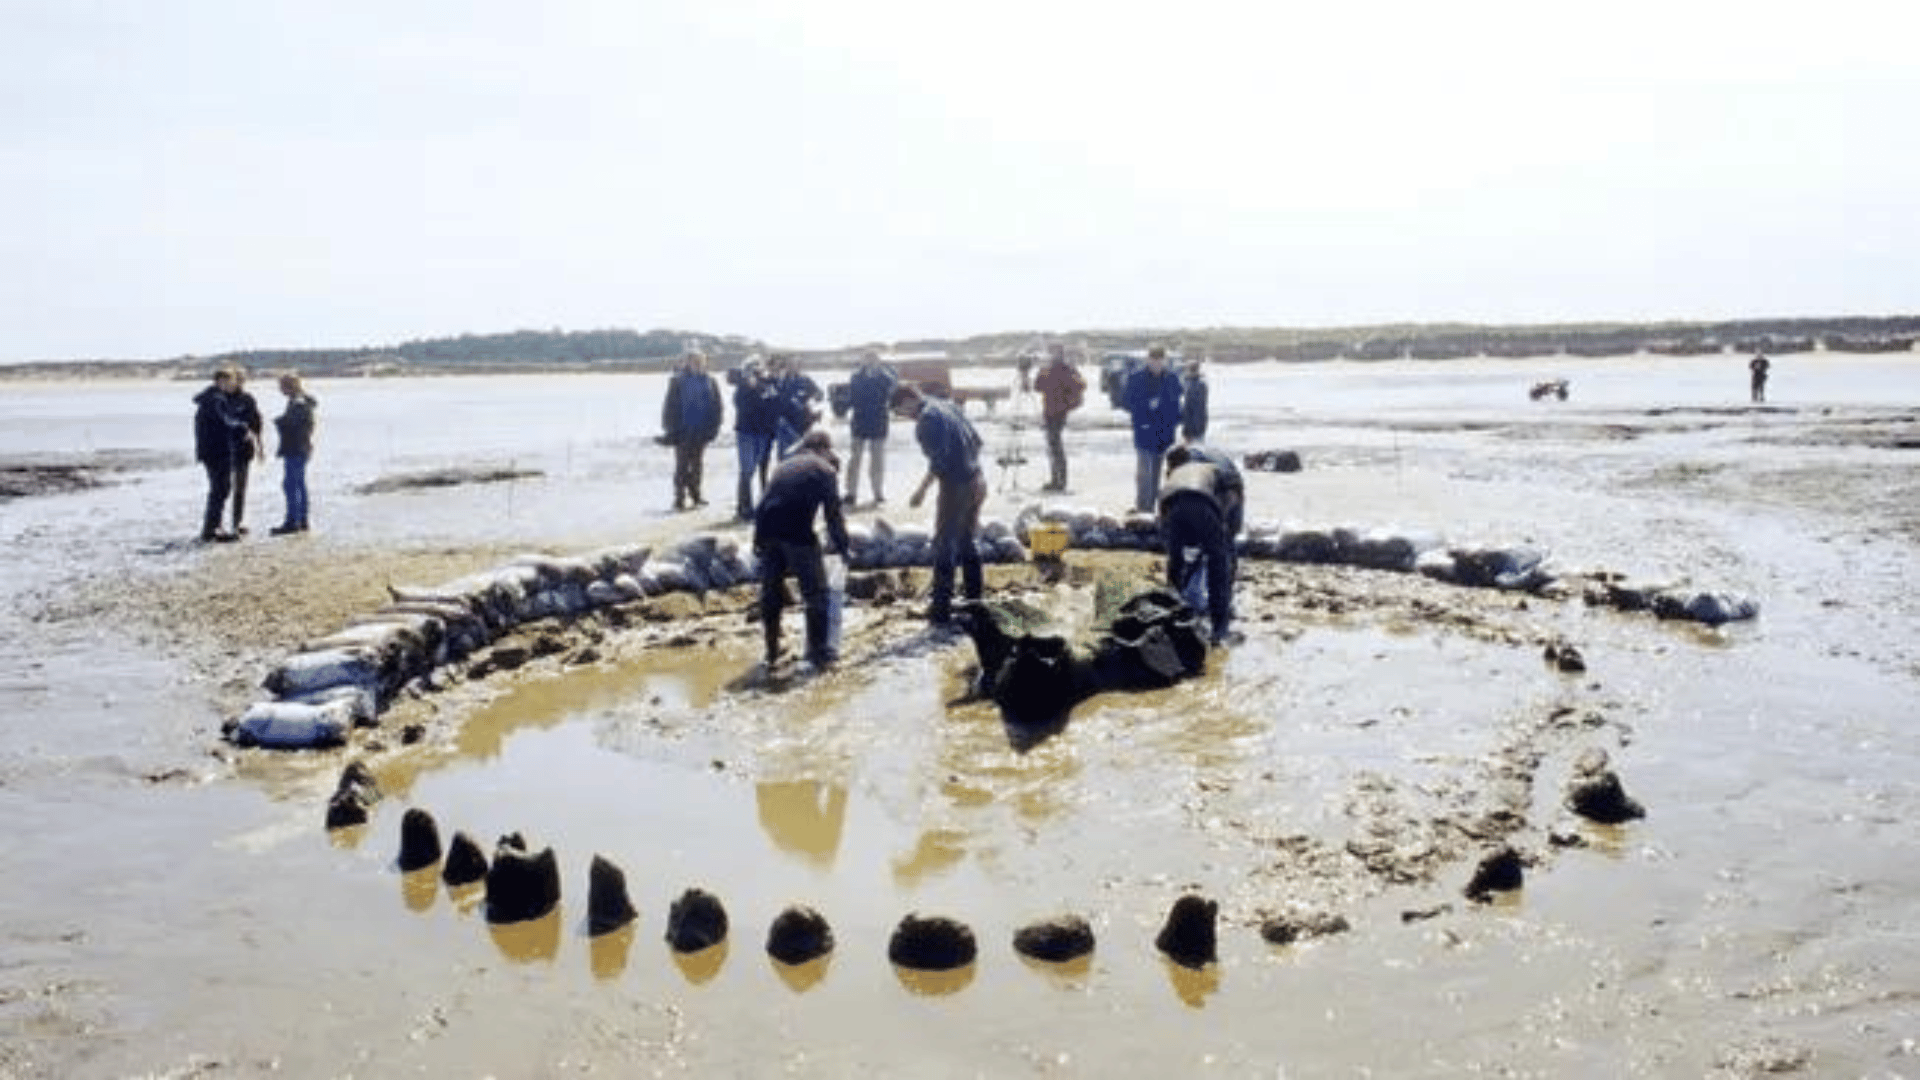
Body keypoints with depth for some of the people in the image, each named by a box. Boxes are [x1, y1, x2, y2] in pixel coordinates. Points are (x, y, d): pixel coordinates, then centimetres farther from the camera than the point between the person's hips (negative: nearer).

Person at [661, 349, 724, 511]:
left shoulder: (710, 382, 5)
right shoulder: (678, 381, -8)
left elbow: (716, 406, 7)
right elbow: (671, 406, -8)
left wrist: (713, 427, 0)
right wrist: (672, 430, -11)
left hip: (701, 432, 4)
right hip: (683, 432, -4)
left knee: (697, 465, 15)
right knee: (682, 465, 1)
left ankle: (695, 494, 27)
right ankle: (680, 499, 5)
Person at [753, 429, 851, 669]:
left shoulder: (784, 465, 25)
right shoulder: (825, 470, 9)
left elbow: (764, 504, 21)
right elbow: (833, 514, 3)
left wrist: (758, 540, 22)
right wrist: (841, 546, 10)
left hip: (767, 532, 5)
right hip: (798, 533, -5)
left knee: (771, 593, 18)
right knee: (816, 593, 9)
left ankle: (772, 651, 25)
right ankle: (819, 651, 13)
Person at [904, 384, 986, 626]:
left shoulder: (927, 418, -14)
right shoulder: (949, 406, 13)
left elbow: (938, 459, -22)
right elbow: (976, 441, 16)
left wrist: (922, 490, -17)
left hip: (956, 486, -9)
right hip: (976, 482, 9)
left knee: (944, 546, 0)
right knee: (967, 541, 21)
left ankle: (941, 611, 2)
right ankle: (975, 601, 28)